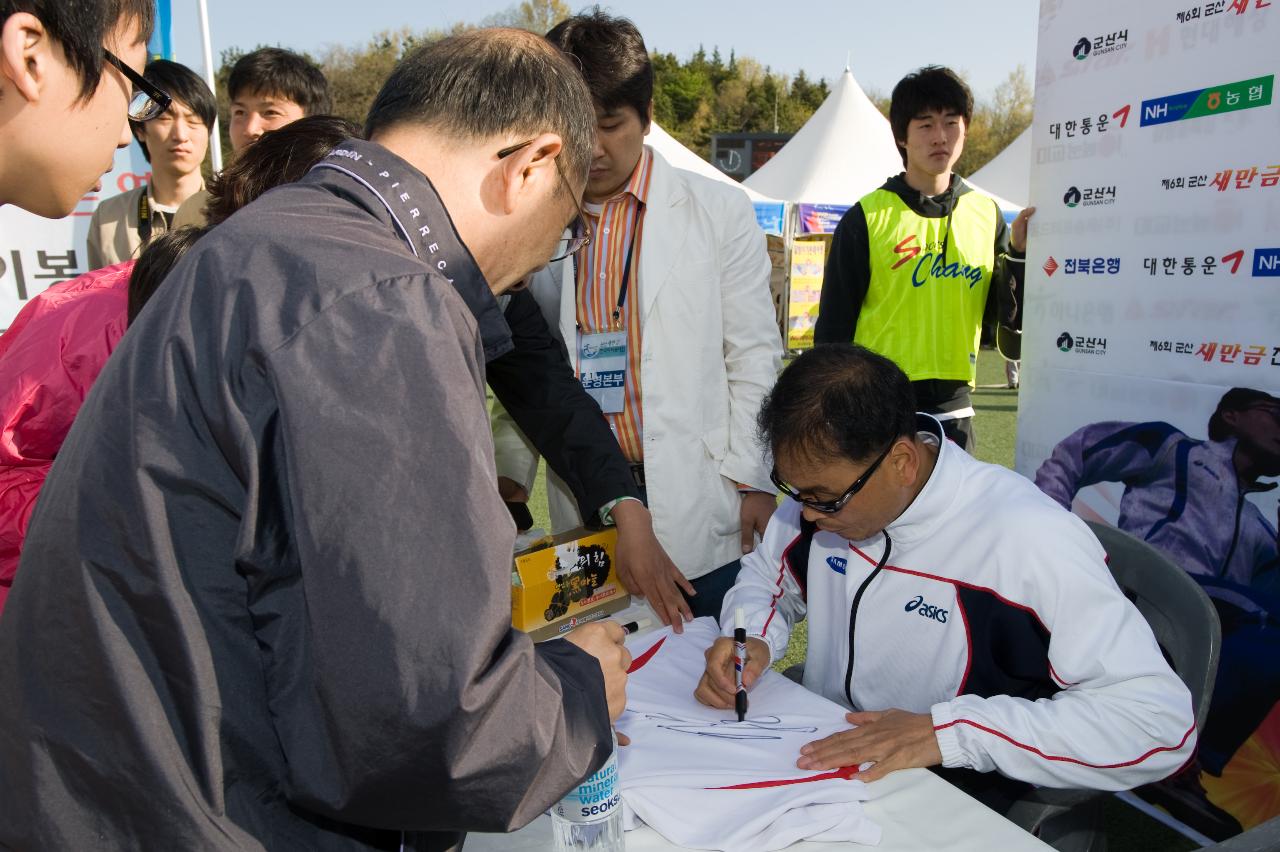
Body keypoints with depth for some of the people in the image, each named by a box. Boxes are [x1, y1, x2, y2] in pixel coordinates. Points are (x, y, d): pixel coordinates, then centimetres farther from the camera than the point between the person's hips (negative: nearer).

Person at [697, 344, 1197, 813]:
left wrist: (950, 731, -32)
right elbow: (767, 573, 11)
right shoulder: (827, 483, -7)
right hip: (817, 758, 3)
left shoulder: (1028, 539, -25)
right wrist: (753, 638, -11)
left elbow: (1161, 723, -25)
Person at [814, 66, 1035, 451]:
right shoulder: (866, 218, -5)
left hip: (953, 409, 4)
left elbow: (1012, 318, 9)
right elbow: (833, 328, -3)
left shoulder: (986, 214, 7)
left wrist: (1020, 253, -7)